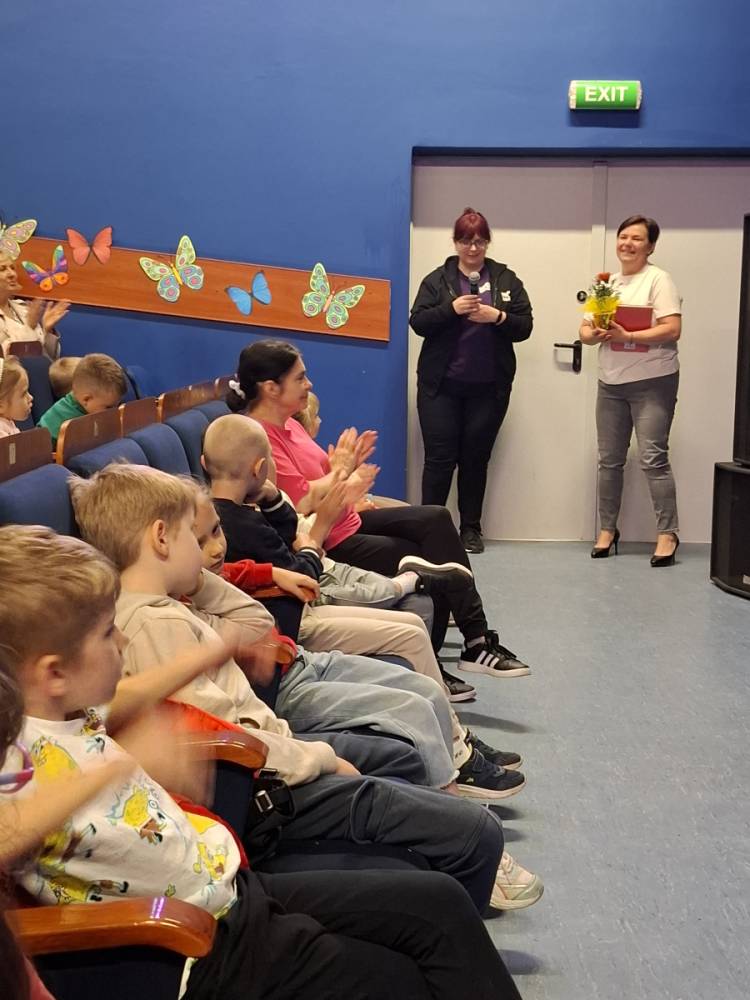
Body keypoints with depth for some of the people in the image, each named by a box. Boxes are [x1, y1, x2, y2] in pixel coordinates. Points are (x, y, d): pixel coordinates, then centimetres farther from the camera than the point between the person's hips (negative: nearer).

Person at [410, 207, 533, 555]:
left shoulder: (506, 279, 6)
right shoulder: (437, 279, 3)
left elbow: (525, 327, 3)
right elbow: (418, 322, -5)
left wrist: (498, 316, -16)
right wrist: (451, 308, -19)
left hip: (488, 388, 1)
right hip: (441, 385, -1)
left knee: (476, 458, 8)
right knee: (440, 457, -1)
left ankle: (471, 528, 18)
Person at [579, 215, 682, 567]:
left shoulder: (658, 280, -6)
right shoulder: (606, 284, 13)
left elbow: (672, 329, -14)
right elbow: (585, 329, 12)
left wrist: (628, 336, -22)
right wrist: (594, 334, -11)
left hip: (653, 382, -6)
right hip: (610, 382, 6)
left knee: (653, 459, -9)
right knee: (609, 460, 8)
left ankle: (667, 533, -1)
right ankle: (607, 529, 19)